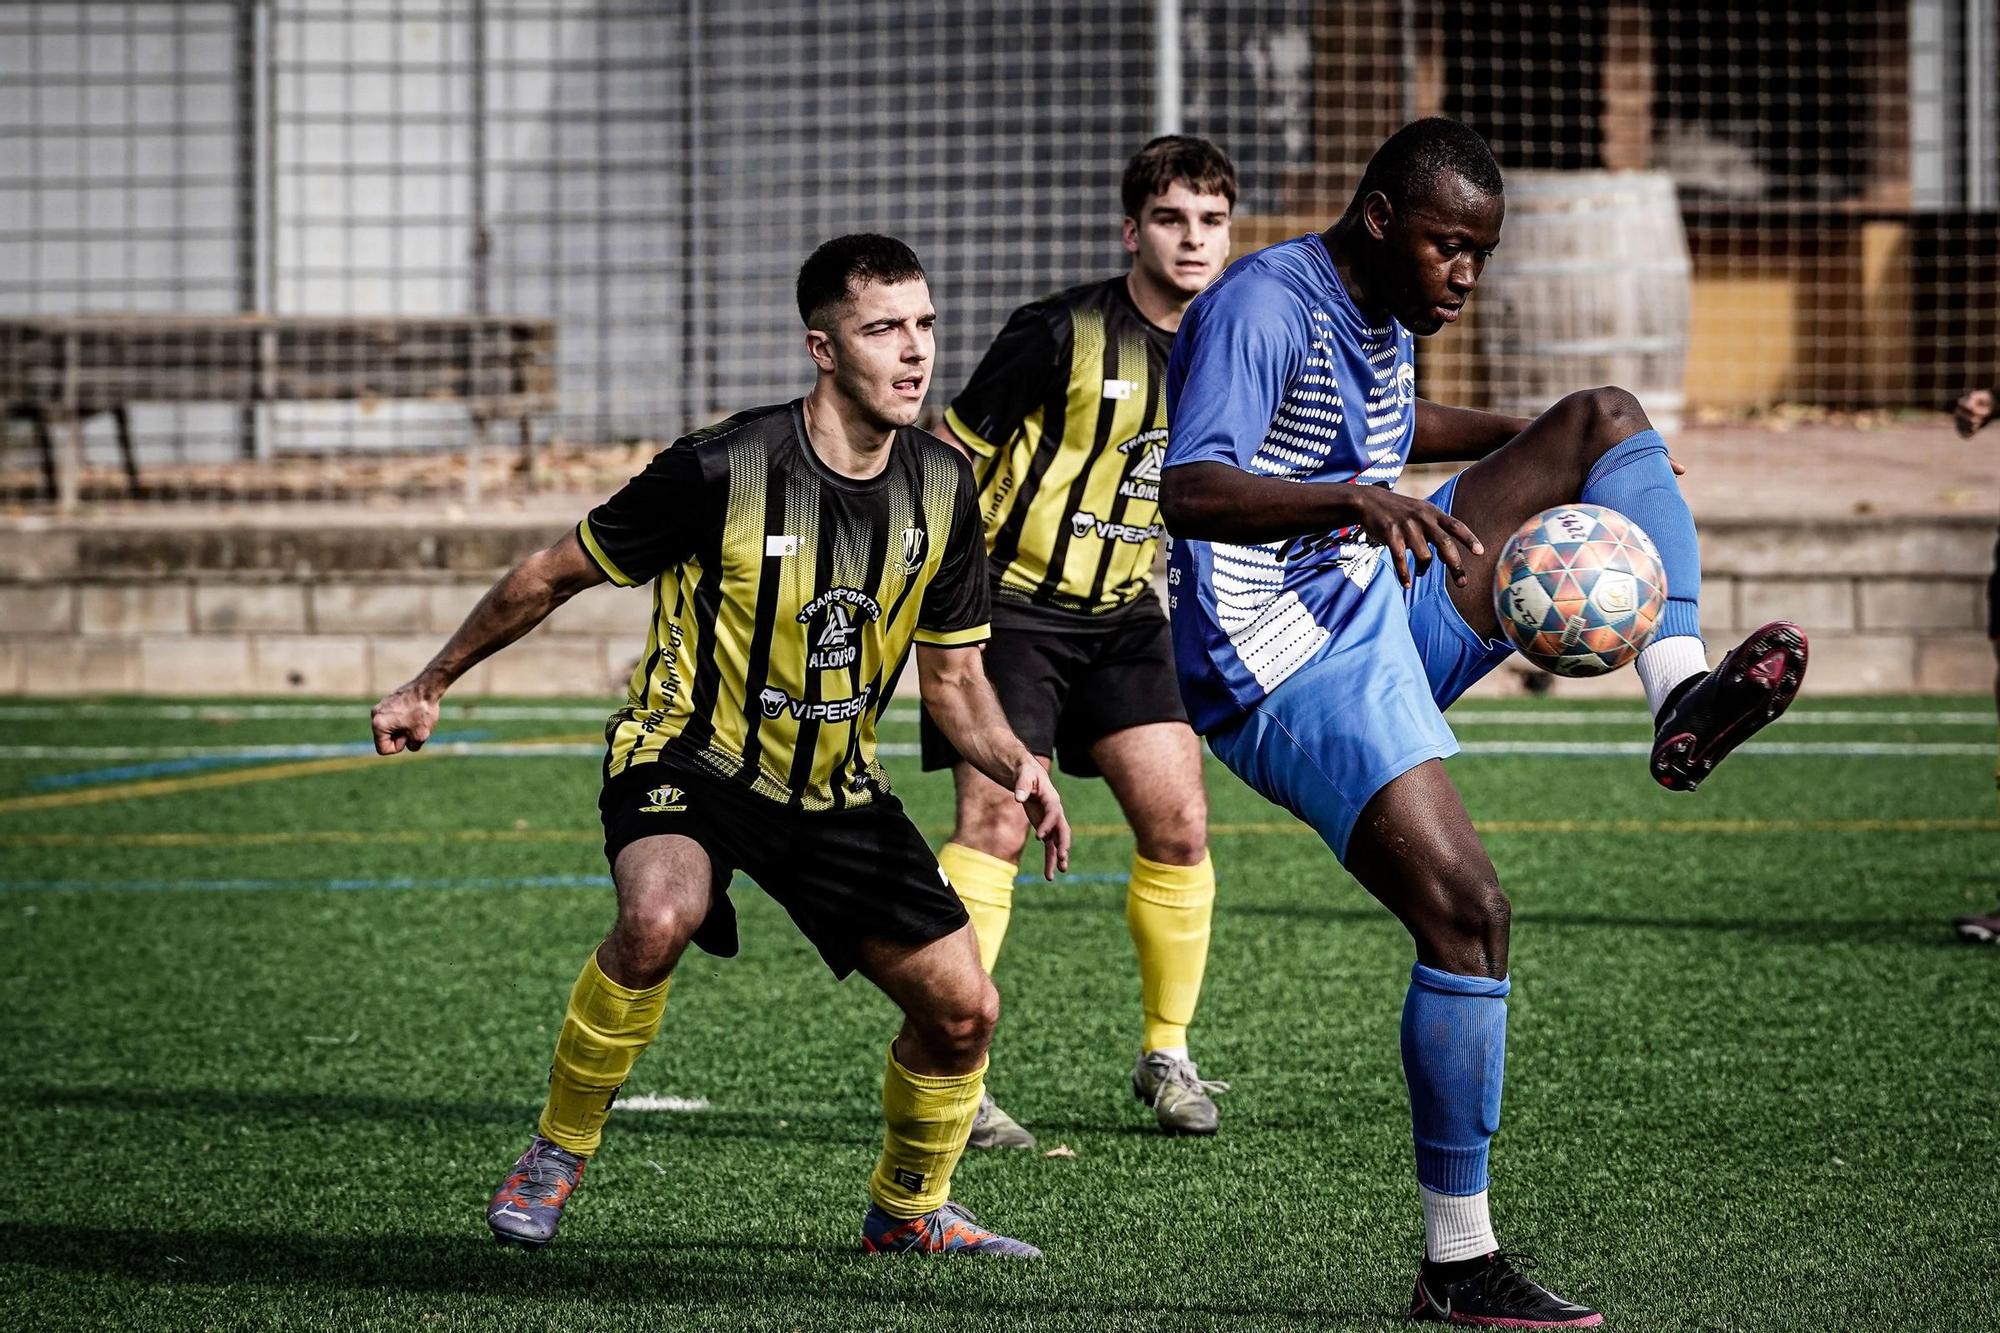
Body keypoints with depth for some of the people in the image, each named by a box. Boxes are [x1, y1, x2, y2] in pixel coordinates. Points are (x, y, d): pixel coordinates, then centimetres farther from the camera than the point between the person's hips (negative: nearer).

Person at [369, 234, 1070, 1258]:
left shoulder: (943, 486, -5)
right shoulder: (719, 470, -22)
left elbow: (952, 675, 6)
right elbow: (553, 575, -7)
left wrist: (1011, 764, -15)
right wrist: (428, 688, 1)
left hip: (833, 784, 5)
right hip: (687, 759, -5)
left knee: (963, 1010, -3)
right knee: (660, 917, -37)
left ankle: (907, 1209, 27)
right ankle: (557, 1154, -13)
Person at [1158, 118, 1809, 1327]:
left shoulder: (1381, 310, 12)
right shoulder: (1265, 307, -18)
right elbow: (1188, 491, -34)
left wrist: (1532, 441, 26)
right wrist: (1358, 499, -48)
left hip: (1389, 614, 10)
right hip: (1292, 673, -10)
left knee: (1610, 418, 4)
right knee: (1467, 909, -22)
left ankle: (1682, 699, -17)